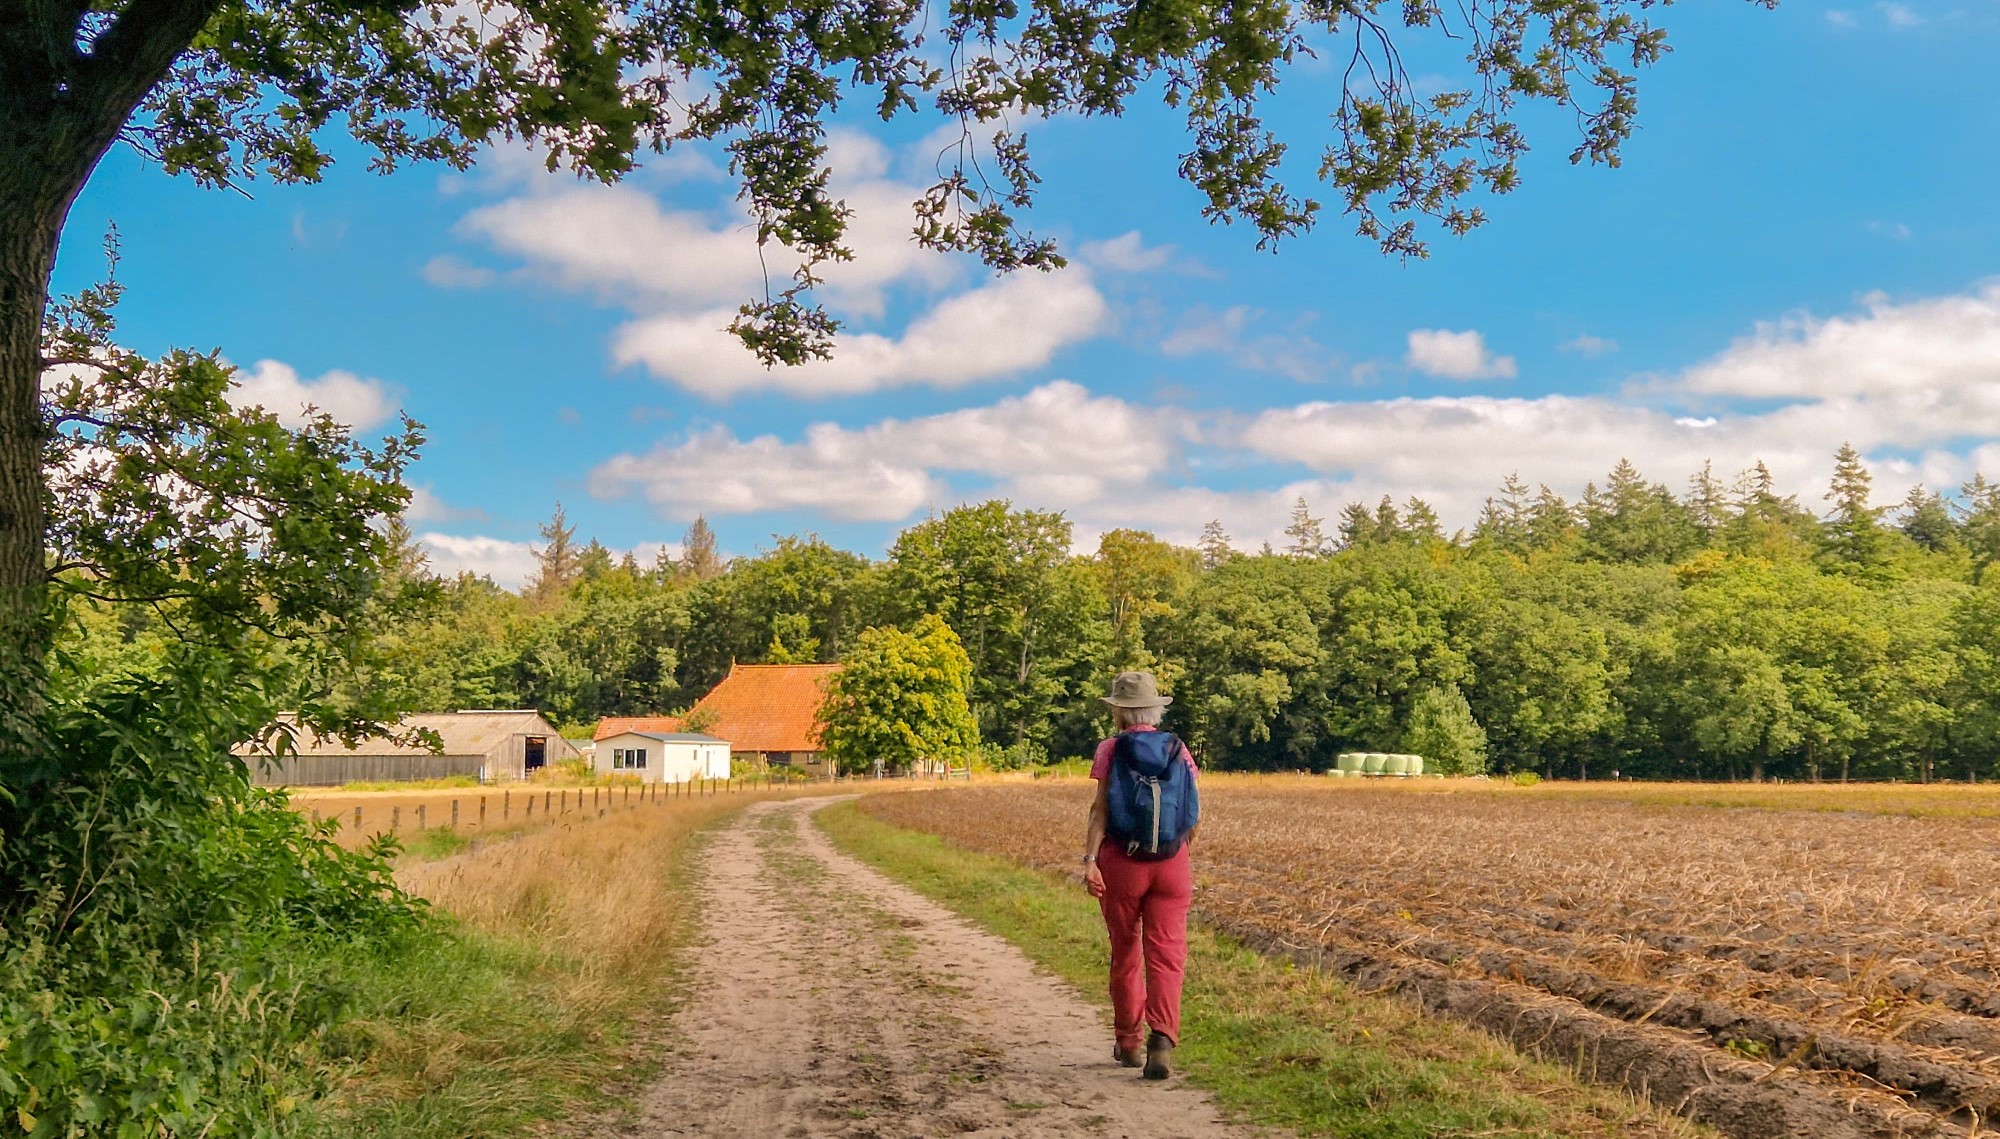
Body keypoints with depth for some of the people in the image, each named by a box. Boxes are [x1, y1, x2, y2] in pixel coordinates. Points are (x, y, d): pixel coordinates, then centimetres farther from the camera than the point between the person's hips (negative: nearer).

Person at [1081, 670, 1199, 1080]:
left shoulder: (1111, 749, -3)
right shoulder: (1178, 749, 5)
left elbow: (1101, 809, -13)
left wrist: (1090, 859, -16)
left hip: (1121, 860, -1)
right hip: (1171, 863, 1)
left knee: (1125, 954, 13)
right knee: (1166, 955, -1)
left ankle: (1127, 1042, 26)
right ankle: (1162, 1037, -20)